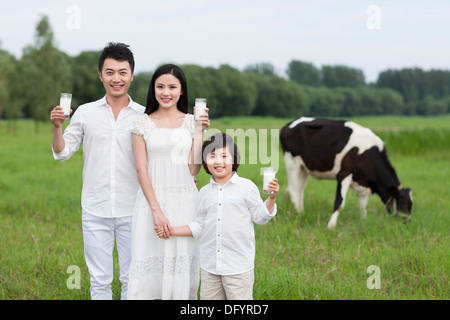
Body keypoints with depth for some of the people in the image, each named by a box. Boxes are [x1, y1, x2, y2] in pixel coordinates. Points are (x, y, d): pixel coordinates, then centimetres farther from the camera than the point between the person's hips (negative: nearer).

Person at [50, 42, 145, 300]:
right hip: (96, 211, 1)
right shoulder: (86, 113, 5)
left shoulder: (145, 117, 2)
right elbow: (62, 153, 8)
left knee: (132, 279, 6)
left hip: (132, 211, -1)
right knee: (99, 281, 7)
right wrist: (57, 126, -10)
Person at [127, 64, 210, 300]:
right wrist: (156, 210, -12)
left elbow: (194, 168, 0)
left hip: (184, 202, 1)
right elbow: (141, 171, -3)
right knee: (152, 267, -2)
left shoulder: (191, 122, 7)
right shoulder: (143, 123, 3)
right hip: (152, 200, -1)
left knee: (182, 263, 2)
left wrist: (200, 132, -5)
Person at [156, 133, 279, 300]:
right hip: (209, 265, 4)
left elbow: (260, 217, 0)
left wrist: (272, 198, -15)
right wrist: (171, 230, 9)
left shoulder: (246, 187, -2)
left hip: (238, 266, -4)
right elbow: (199, 226, 15)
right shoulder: (205, 192, 9)